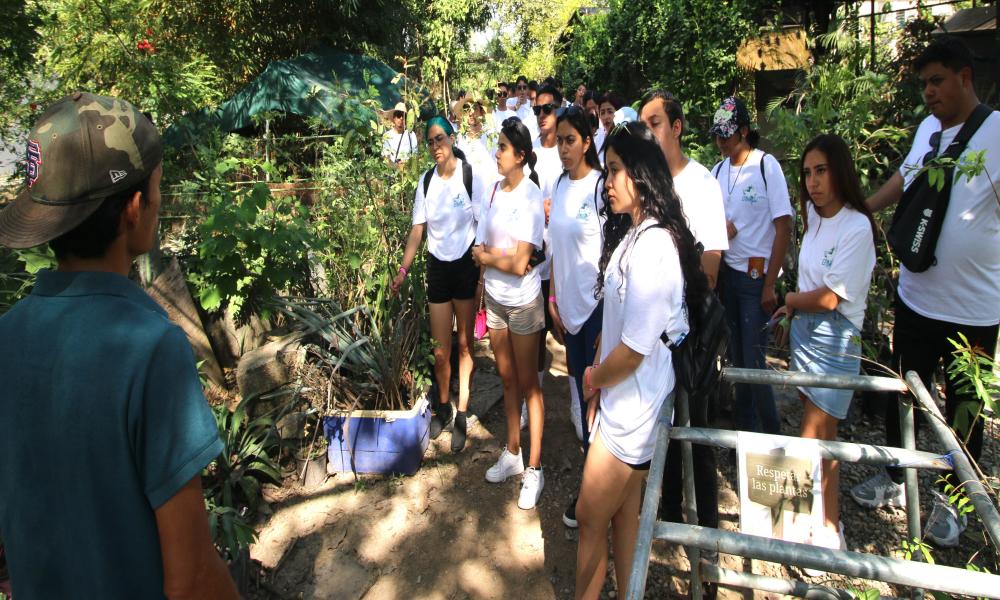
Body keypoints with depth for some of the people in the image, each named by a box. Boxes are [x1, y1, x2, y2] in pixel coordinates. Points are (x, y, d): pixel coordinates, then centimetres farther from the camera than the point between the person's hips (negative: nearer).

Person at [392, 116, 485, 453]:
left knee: (464, 344, 6)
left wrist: (483, 273, -11)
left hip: (466, 265, -3)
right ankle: (443, 408, 28)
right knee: (440, 350, 7)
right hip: (437, 267, 3)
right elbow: (417, 230, 5)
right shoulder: (425, 181, 3)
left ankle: (462, 415, 19)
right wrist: (403, 269, -4)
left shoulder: (470, 176, -8)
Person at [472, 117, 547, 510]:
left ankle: (533, 470, 19)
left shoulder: (530, 196, -17)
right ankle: (512, 454, 34)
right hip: (495, 298, 6)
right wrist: (493, 257, -13)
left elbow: (519, 264, -22)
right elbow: (482, 247, 6)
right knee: (507, 378, 17)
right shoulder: (495, 189, 2)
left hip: (523, 302, -6)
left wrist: (485, 256, -8)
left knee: (528, 383, 5)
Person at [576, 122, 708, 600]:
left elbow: (634, 349, -25)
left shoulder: (652, 247, -24)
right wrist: (599, 391, 8)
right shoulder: (631, 236, 7)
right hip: (620, 401, 9)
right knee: (623, 514, 21)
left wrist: (593, 378, -6)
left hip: (634, 410, -9)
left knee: (590, 517, 8)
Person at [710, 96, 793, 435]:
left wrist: (770, 286, -14)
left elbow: (784, 227, -12)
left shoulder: (766, 165, -10)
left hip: (757, 275, -5)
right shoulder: (718, 170, 7)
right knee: (736, 354, 13)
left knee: (753, 360, -3)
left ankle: (772, 434, 17)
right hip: (727, 270, 6)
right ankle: (744, 422, 30)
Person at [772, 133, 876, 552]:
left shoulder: (856, 227, -16)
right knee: (819, 436, 15)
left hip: (835, 341, -7)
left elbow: (828, 298, -17)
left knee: (815, 442, 0)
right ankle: (826, 519, 30)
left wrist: (792, 299, -3)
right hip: (804, 331, 7)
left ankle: (829, 533, 17)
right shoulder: (815, 216, 5)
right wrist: (793, 308, 4)